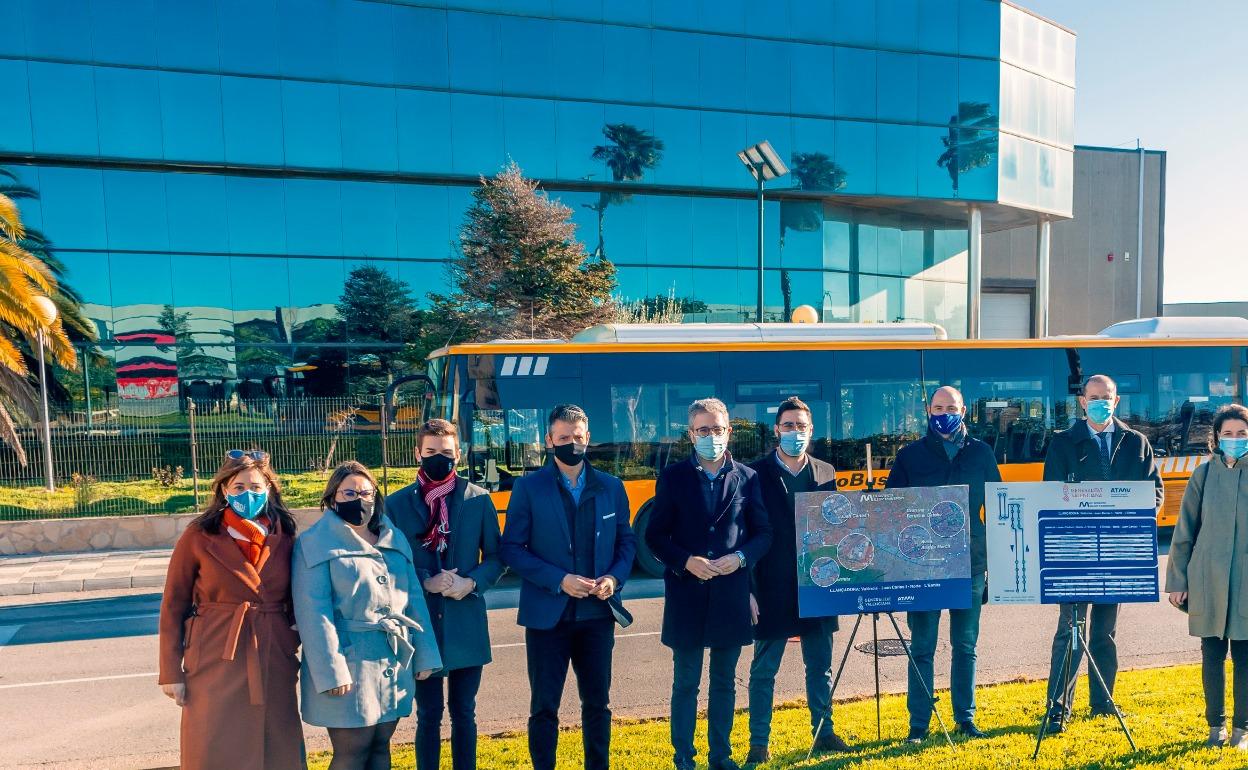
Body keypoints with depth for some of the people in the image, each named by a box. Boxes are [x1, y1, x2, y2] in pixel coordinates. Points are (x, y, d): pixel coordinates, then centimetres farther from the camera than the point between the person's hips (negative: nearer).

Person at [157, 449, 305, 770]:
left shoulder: (284, 537, 3)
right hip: (215, 665, -2)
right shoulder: (198, 537, -4)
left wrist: (296, 646, 4)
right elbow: (173, 607, 0)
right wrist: (171, 672, -3)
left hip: (274, 665, 3)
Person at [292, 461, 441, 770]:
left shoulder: (394, 540, 11)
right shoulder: (315, 545, -6)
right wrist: (331, 671, -18)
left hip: (396, 663, 5)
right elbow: (314, 613, -13)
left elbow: (414, 598, 10)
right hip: (350, 662, -5)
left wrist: (424, 655, 6)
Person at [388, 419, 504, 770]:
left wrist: (473, 582, -15)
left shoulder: (479, 499, -1)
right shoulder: (397, 503, -2)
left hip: (466, 622, 1)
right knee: (429, 713, 11)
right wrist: (425, 583, -16)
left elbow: (496, 557, 3)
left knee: (463, 712, 14)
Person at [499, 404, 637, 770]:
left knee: (597, 703, 14)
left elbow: (627, 541, 10)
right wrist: (558, 580, -17)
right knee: (544, 708, 7)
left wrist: (615, 577, -9)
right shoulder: (528, 487, -5)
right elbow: (511, 548, -8)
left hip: (597, 615, 3)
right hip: (547, 615, -2)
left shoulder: (611, 487, 4)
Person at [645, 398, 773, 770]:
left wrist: (740, 557, -13)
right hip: (686, 594, -1)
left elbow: (763, 533, 5)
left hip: (731, 595, 2)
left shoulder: (747, 477, 4)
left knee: (725, 682, 14)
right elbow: (655, 536, -1)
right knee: (685, 683, 7)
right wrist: (687, 561, -16)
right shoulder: (673, 477, -1)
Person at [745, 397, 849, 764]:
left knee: (820, 666, 14)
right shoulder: (757, 473, -5)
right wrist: (747, 589, -10)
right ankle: (759, 743, 15)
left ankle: (823, 732, 29)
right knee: (764, 669, 5)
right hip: (772, 589, -3)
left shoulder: (825, 473, 7)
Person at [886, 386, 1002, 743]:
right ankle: (918, 723, 12)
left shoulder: (981, 453, 7)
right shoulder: (910, 455, 2)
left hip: (970, 564, 2)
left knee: (965, 645, 11)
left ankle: (965, 717, 24)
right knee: (922, 647, 3)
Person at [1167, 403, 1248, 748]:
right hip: (1208, 581, 0)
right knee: (1213, 654, 8)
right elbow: (1184, 531, 4)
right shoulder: (1204, 475, 2)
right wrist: (1177, 580, 2)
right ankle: (1216, 725, 21)